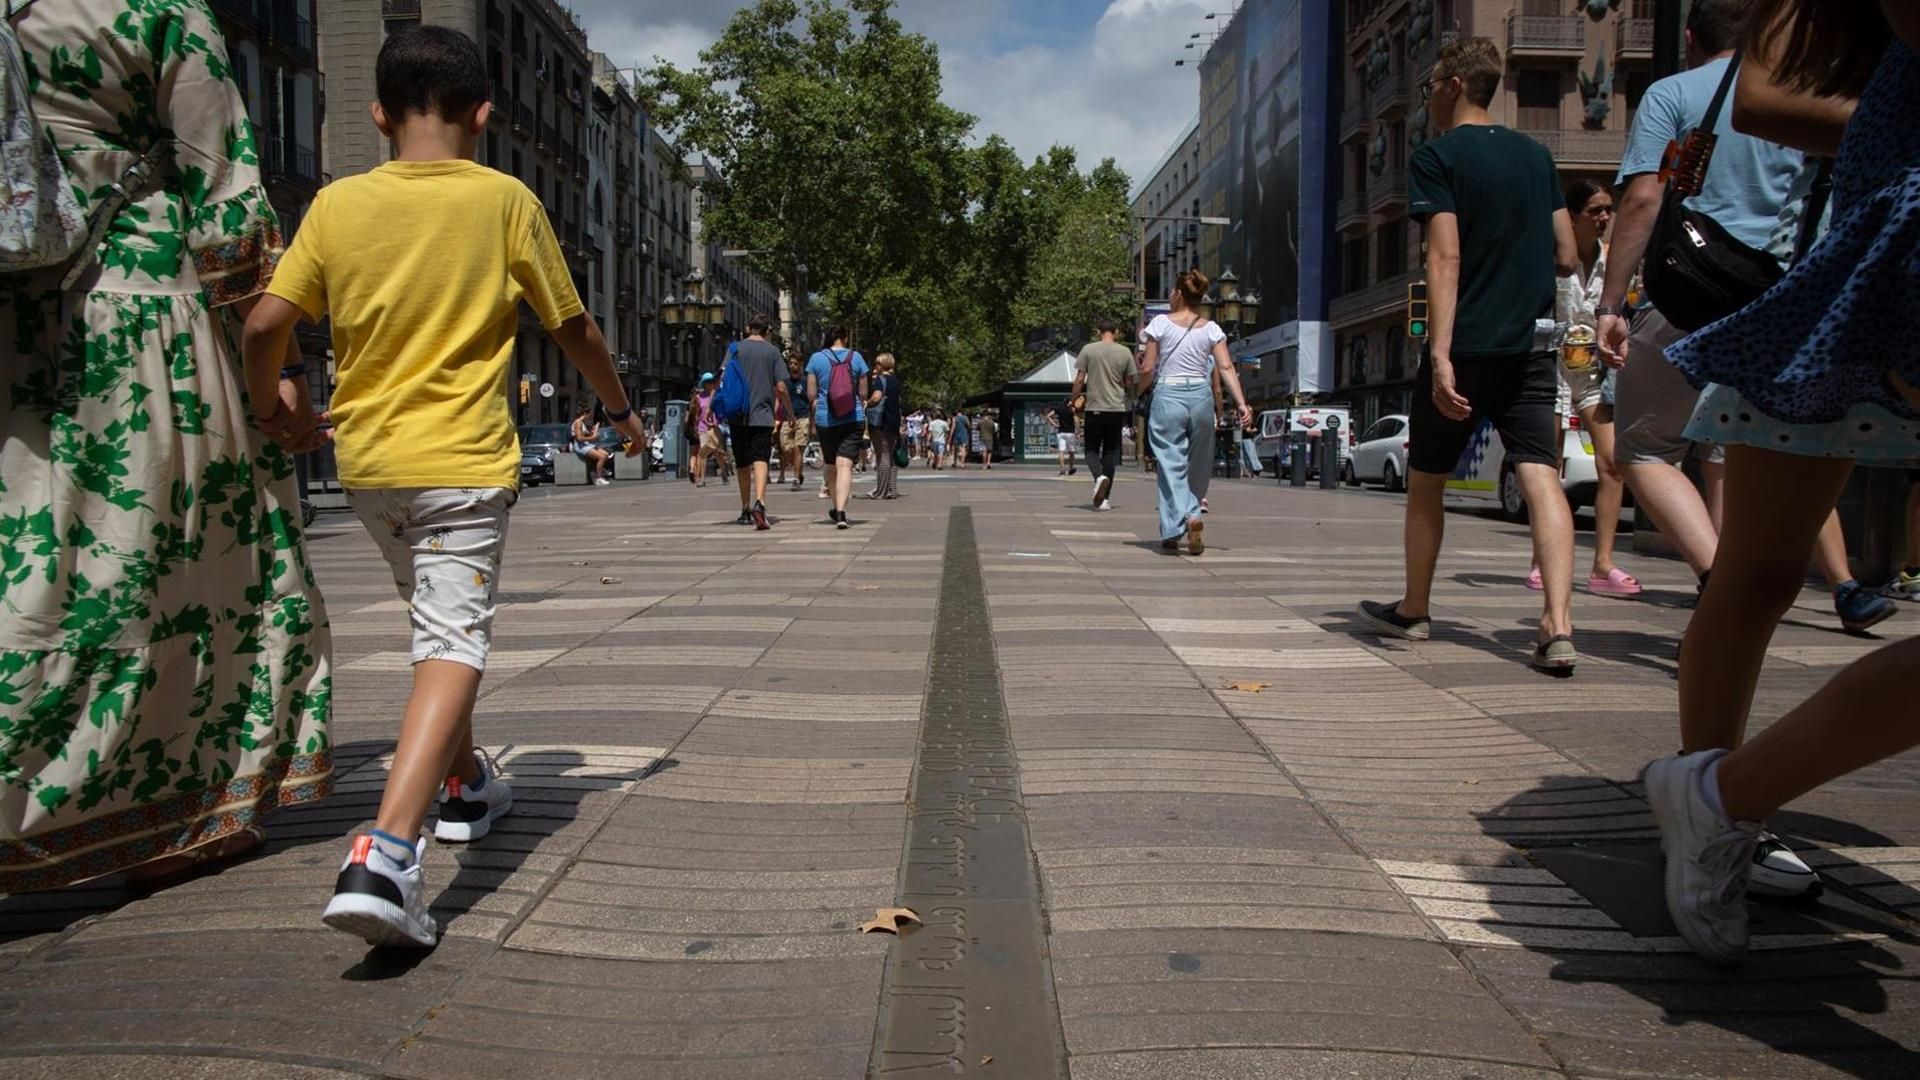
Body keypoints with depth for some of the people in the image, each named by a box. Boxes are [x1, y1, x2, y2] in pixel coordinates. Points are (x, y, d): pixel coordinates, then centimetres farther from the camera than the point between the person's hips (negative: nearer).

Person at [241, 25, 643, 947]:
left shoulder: (338, 203, 3)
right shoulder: (505, 201, -2)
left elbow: (266, 325, -2)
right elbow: (574, 330, 5)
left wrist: (265, 412, 17)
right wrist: (621, 409, 21)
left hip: (365, 457, 5)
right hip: (462, 460, -4)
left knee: (436, 622, 24)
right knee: (454, 643, -9)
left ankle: (465, 785, 39)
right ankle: (386, 854, -26)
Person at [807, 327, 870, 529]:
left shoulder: (816, 359, 0)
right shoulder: (856, 358, 1)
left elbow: (811, 394, 0)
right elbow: (863, 393, 3)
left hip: (825, 419, 1)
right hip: (853, 419, -1)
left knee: (830, 464, 18)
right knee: (845, 465, -7)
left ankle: (837, 509, 29)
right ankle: (841, 512, -20)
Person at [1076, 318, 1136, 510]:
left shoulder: (1088, 350, -2)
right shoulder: (1125, 352, 2)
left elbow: (1079, 380, -3)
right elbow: (1129, 384, 7)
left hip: (1094, 408, -1)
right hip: (1117, 408, 1)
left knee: (1092, 449, 9)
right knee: (1110, 452, 8)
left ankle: (1099, 476, -21)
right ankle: (1106, 498, 8)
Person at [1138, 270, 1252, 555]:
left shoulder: (1161, 323, -2)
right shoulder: (1211, 328, 6)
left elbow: (1148, 369, -2)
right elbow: (1226, 367, -3)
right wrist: (1241, 402, -6)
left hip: (1168, 395, -3)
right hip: (1201, 396, 3)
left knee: (1171, 464, -4)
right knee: (1197, 465, 15)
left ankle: (1174, 530, -18)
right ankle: (1191, 515, 15)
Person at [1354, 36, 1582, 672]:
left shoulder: (1436, 158, -5)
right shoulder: (1537, 155, 13)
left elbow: (1446, 256, -16)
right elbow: (1567, 256, 14)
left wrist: (1441, 354, -22)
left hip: (1466, 346, -4)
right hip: (1532, 343, 4)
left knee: (1426, 478, 12)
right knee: (1540, 476, -5)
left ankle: (1413, 612, 25)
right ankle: (1558, 628, -19)